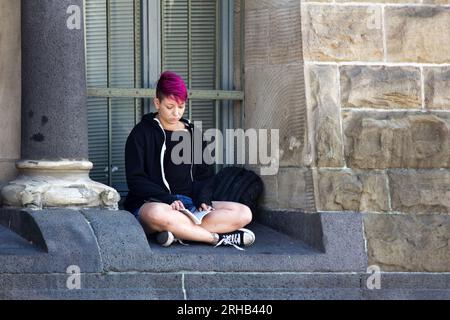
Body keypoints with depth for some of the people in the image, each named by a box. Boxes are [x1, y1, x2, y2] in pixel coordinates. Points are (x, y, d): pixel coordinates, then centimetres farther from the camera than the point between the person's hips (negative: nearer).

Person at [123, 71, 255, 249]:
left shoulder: (193, 133, 17)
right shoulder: (142, 133, 2)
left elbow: (205, 175, 17)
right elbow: (135, 180, -5)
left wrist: (203, 199, -6)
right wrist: (168, 200, -20)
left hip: (189, 204, 5)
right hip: (150, 204, -5)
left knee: (244, 214, -18)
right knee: (157, 215, -44)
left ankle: (178, 231, -32)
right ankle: (218, 237, -30)